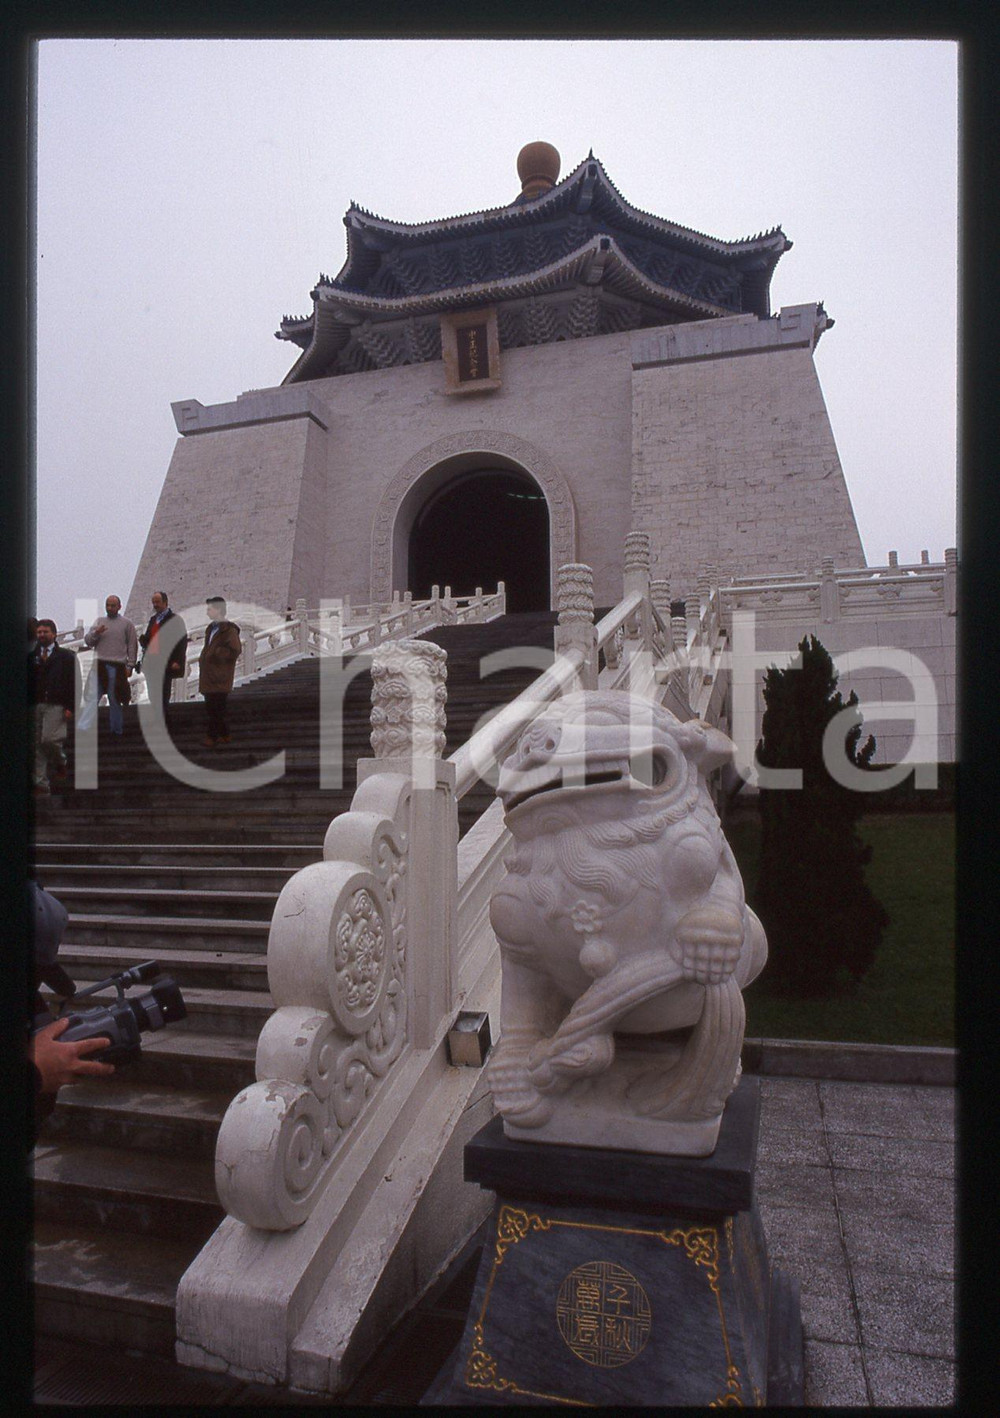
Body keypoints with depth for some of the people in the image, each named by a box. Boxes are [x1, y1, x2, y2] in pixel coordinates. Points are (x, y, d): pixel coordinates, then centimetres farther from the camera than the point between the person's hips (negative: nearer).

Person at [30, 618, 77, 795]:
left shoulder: (66, 656, 6)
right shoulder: (32, 656, 15)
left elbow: (73, 682, 1)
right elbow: (28, 681, 12)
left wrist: (70, 707, -8)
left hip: (56, 706, -3)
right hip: (36, 706, 3)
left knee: (49, 739, -16)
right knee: (38, 744, 0)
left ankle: (60, 761, 16)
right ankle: (41, 783, 4)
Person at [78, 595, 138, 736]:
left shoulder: (126, 623, 6)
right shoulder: (99, 621, 14)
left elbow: (132, 645, 6)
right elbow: (87, 641, 12)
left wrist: (130, 666, 0)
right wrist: (95, 633, -9)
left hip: (117, 667, -2)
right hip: (99, 665, 2)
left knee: (115, 700, 5)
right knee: (91, 698, -7)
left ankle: (117, 730, 16)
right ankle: (83, 729, -12)